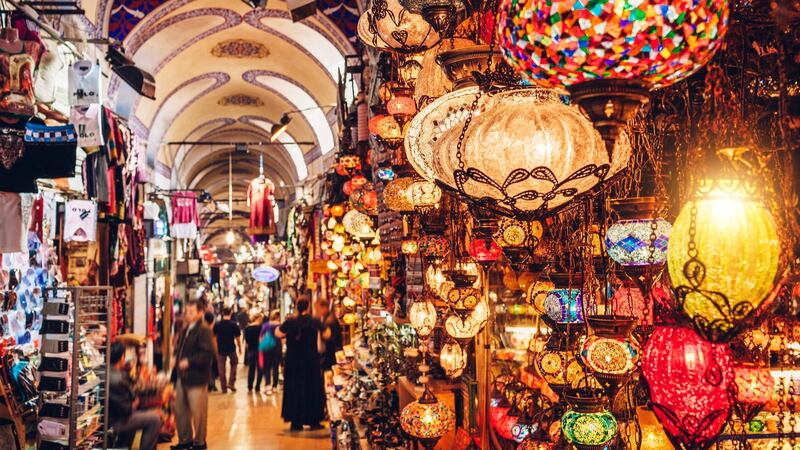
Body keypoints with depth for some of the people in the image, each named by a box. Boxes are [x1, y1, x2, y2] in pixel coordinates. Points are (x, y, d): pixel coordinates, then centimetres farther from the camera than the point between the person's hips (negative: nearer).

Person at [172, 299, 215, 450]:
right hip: (182, 377, 9)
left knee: (198, 412, 1)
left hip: (197, 378, -9)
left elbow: (208, 353, -21)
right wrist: (177, 359, 12)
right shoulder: (184, 332, 16)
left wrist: (189, 361, -21)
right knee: (180, 409, 14)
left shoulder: (204, 331, -12)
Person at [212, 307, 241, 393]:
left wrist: (215, 348, 11)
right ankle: (231, 383, 10)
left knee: (221, 369, 8)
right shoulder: (234, 324, -8)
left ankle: (224, 388, 11)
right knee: (234, 364, 21)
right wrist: (239, 347, 9)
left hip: (220, 349, 1)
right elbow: (238, 337, -5)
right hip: (231, 348, -1)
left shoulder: (217, 325, -3)